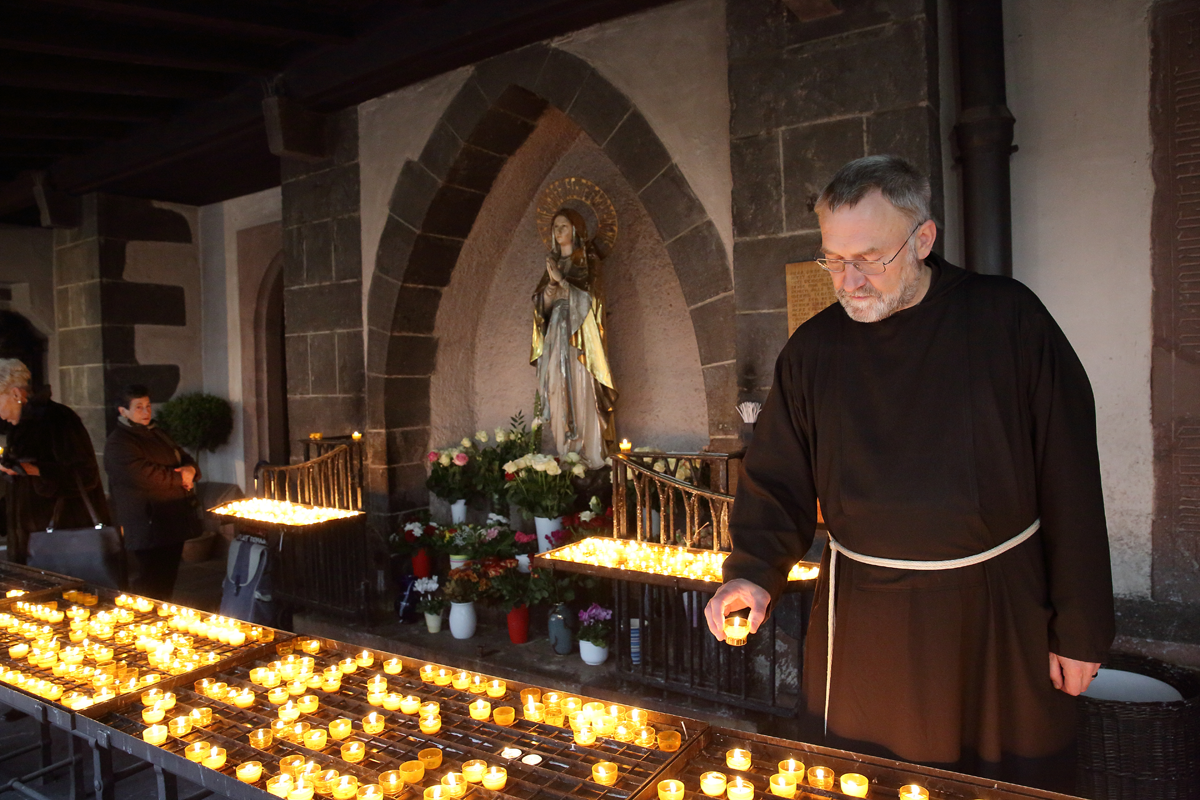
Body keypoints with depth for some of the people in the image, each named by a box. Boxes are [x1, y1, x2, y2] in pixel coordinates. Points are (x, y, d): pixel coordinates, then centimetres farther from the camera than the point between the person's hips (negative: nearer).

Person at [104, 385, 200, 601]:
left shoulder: (156, 434, 18)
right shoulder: (118, 444, -11)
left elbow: (185, 459, 20)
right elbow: (145, 475, -23)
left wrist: (190, 470, -5)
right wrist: (180, 477, -9)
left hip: (173, 525, 9)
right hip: (147, 532, -9)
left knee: (167, 587, 18)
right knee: (148, 593, -5)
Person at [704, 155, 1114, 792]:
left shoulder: (1007, 318, -7)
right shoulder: (813, 348, -1)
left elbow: (1069, 480, -4)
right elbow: (779, 481, 4)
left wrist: (1082, 626, -3)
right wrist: (753, 571, -14)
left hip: (1000, 608, -1)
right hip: (864, 618, 2)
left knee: (1019, 775, 13)